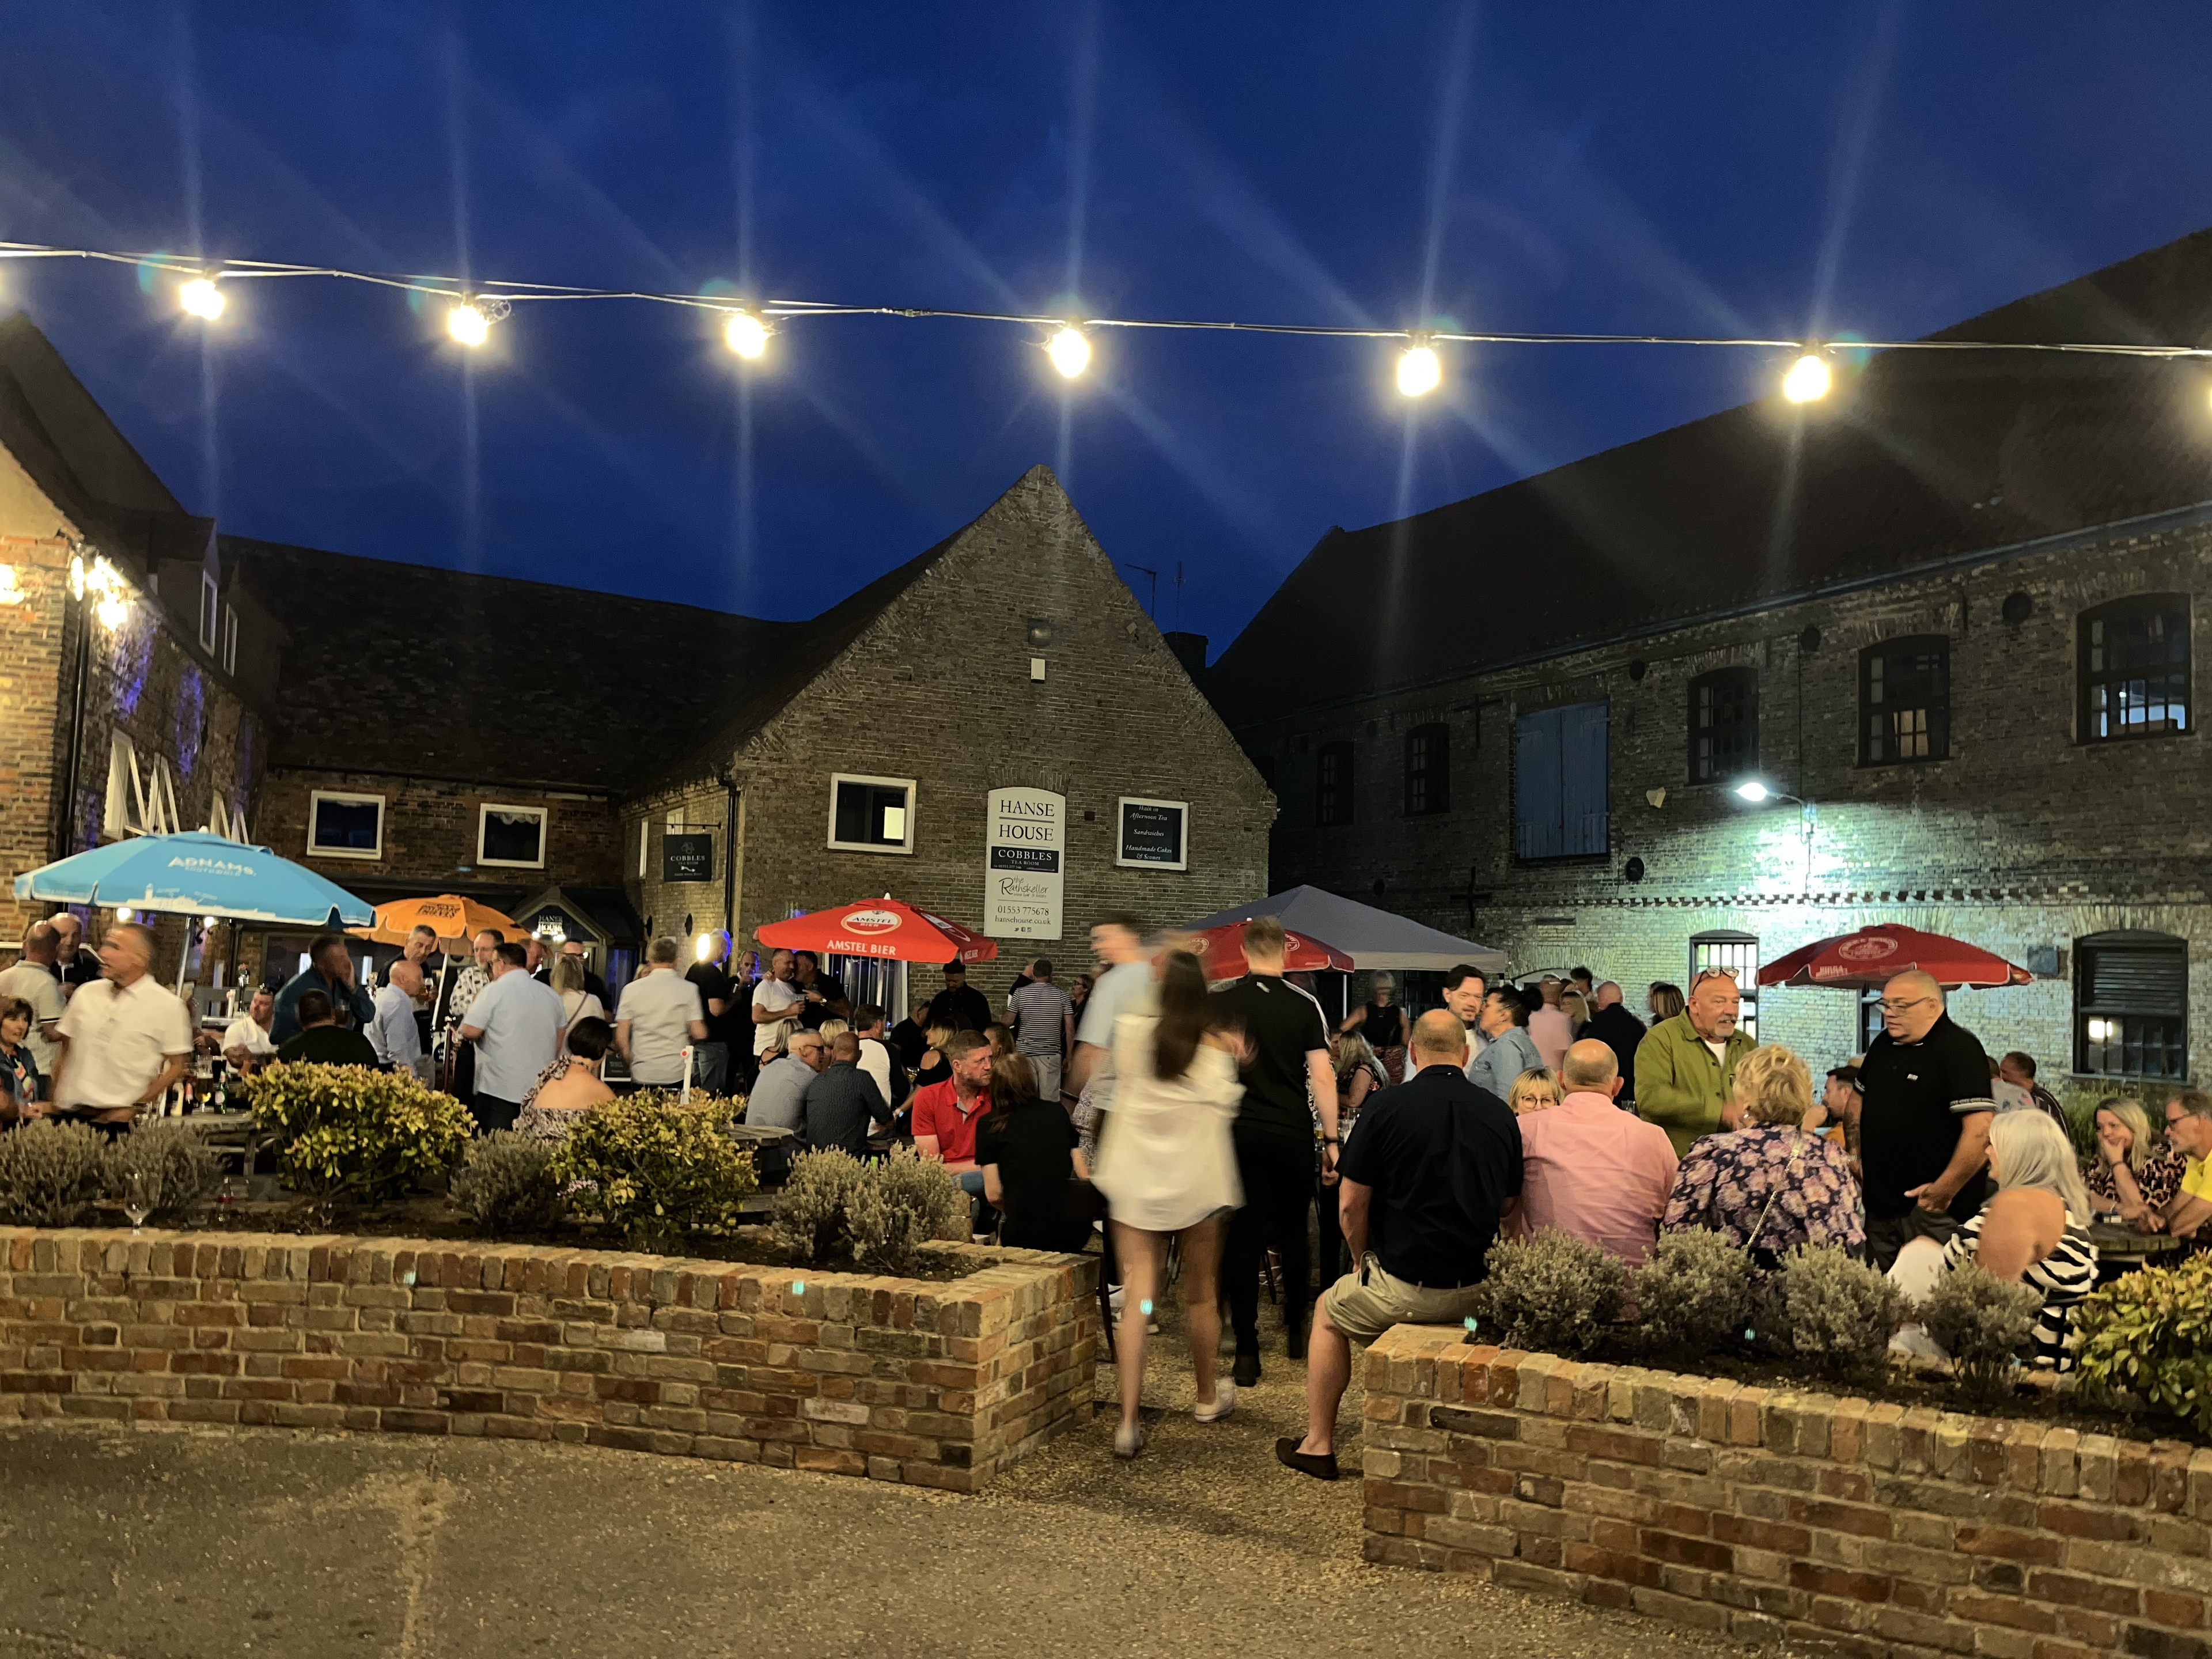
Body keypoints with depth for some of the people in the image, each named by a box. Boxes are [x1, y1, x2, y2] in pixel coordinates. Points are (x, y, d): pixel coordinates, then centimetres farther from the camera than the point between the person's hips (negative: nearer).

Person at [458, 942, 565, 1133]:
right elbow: (558, 1044, 17)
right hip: (541, 1092, 5)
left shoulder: (495, 990, -8)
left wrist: (473, 1008, 10)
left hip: (499, 1091, -5)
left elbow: (470, 1032, -9)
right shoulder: (552, 995, 10)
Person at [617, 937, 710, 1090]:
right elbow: (700, 1034, -5)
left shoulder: (632, 989, 2)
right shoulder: (688, 989, -1)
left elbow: (621, 1038, 2)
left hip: (642, 1076, 1)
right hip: (678, 1075, -1)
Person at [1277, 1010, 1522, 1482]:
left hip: (1406, 1289, -4)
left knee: (1329, 1313, 25)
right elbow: (1507, 1205, 10)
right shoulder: (1500, 1114, 0)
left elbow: (1352, 1204, -6)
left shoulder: (1389, 1106, -11)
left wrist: (1365, 1264, 11)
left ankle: (1318, 1444, 28)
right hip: (1478, 1291, 4)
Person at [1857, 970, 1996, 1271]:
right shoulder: (1882, 1045, 11)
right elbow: (1860, 1099, 26)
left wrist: (1945, 1190, -22)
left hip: (1931, 1208, -8)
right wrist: (1856, 1156, 15)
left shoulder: (1959, 1049, -14)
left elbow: (1981, 1128, -23)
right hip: (1878, 1203, 8)